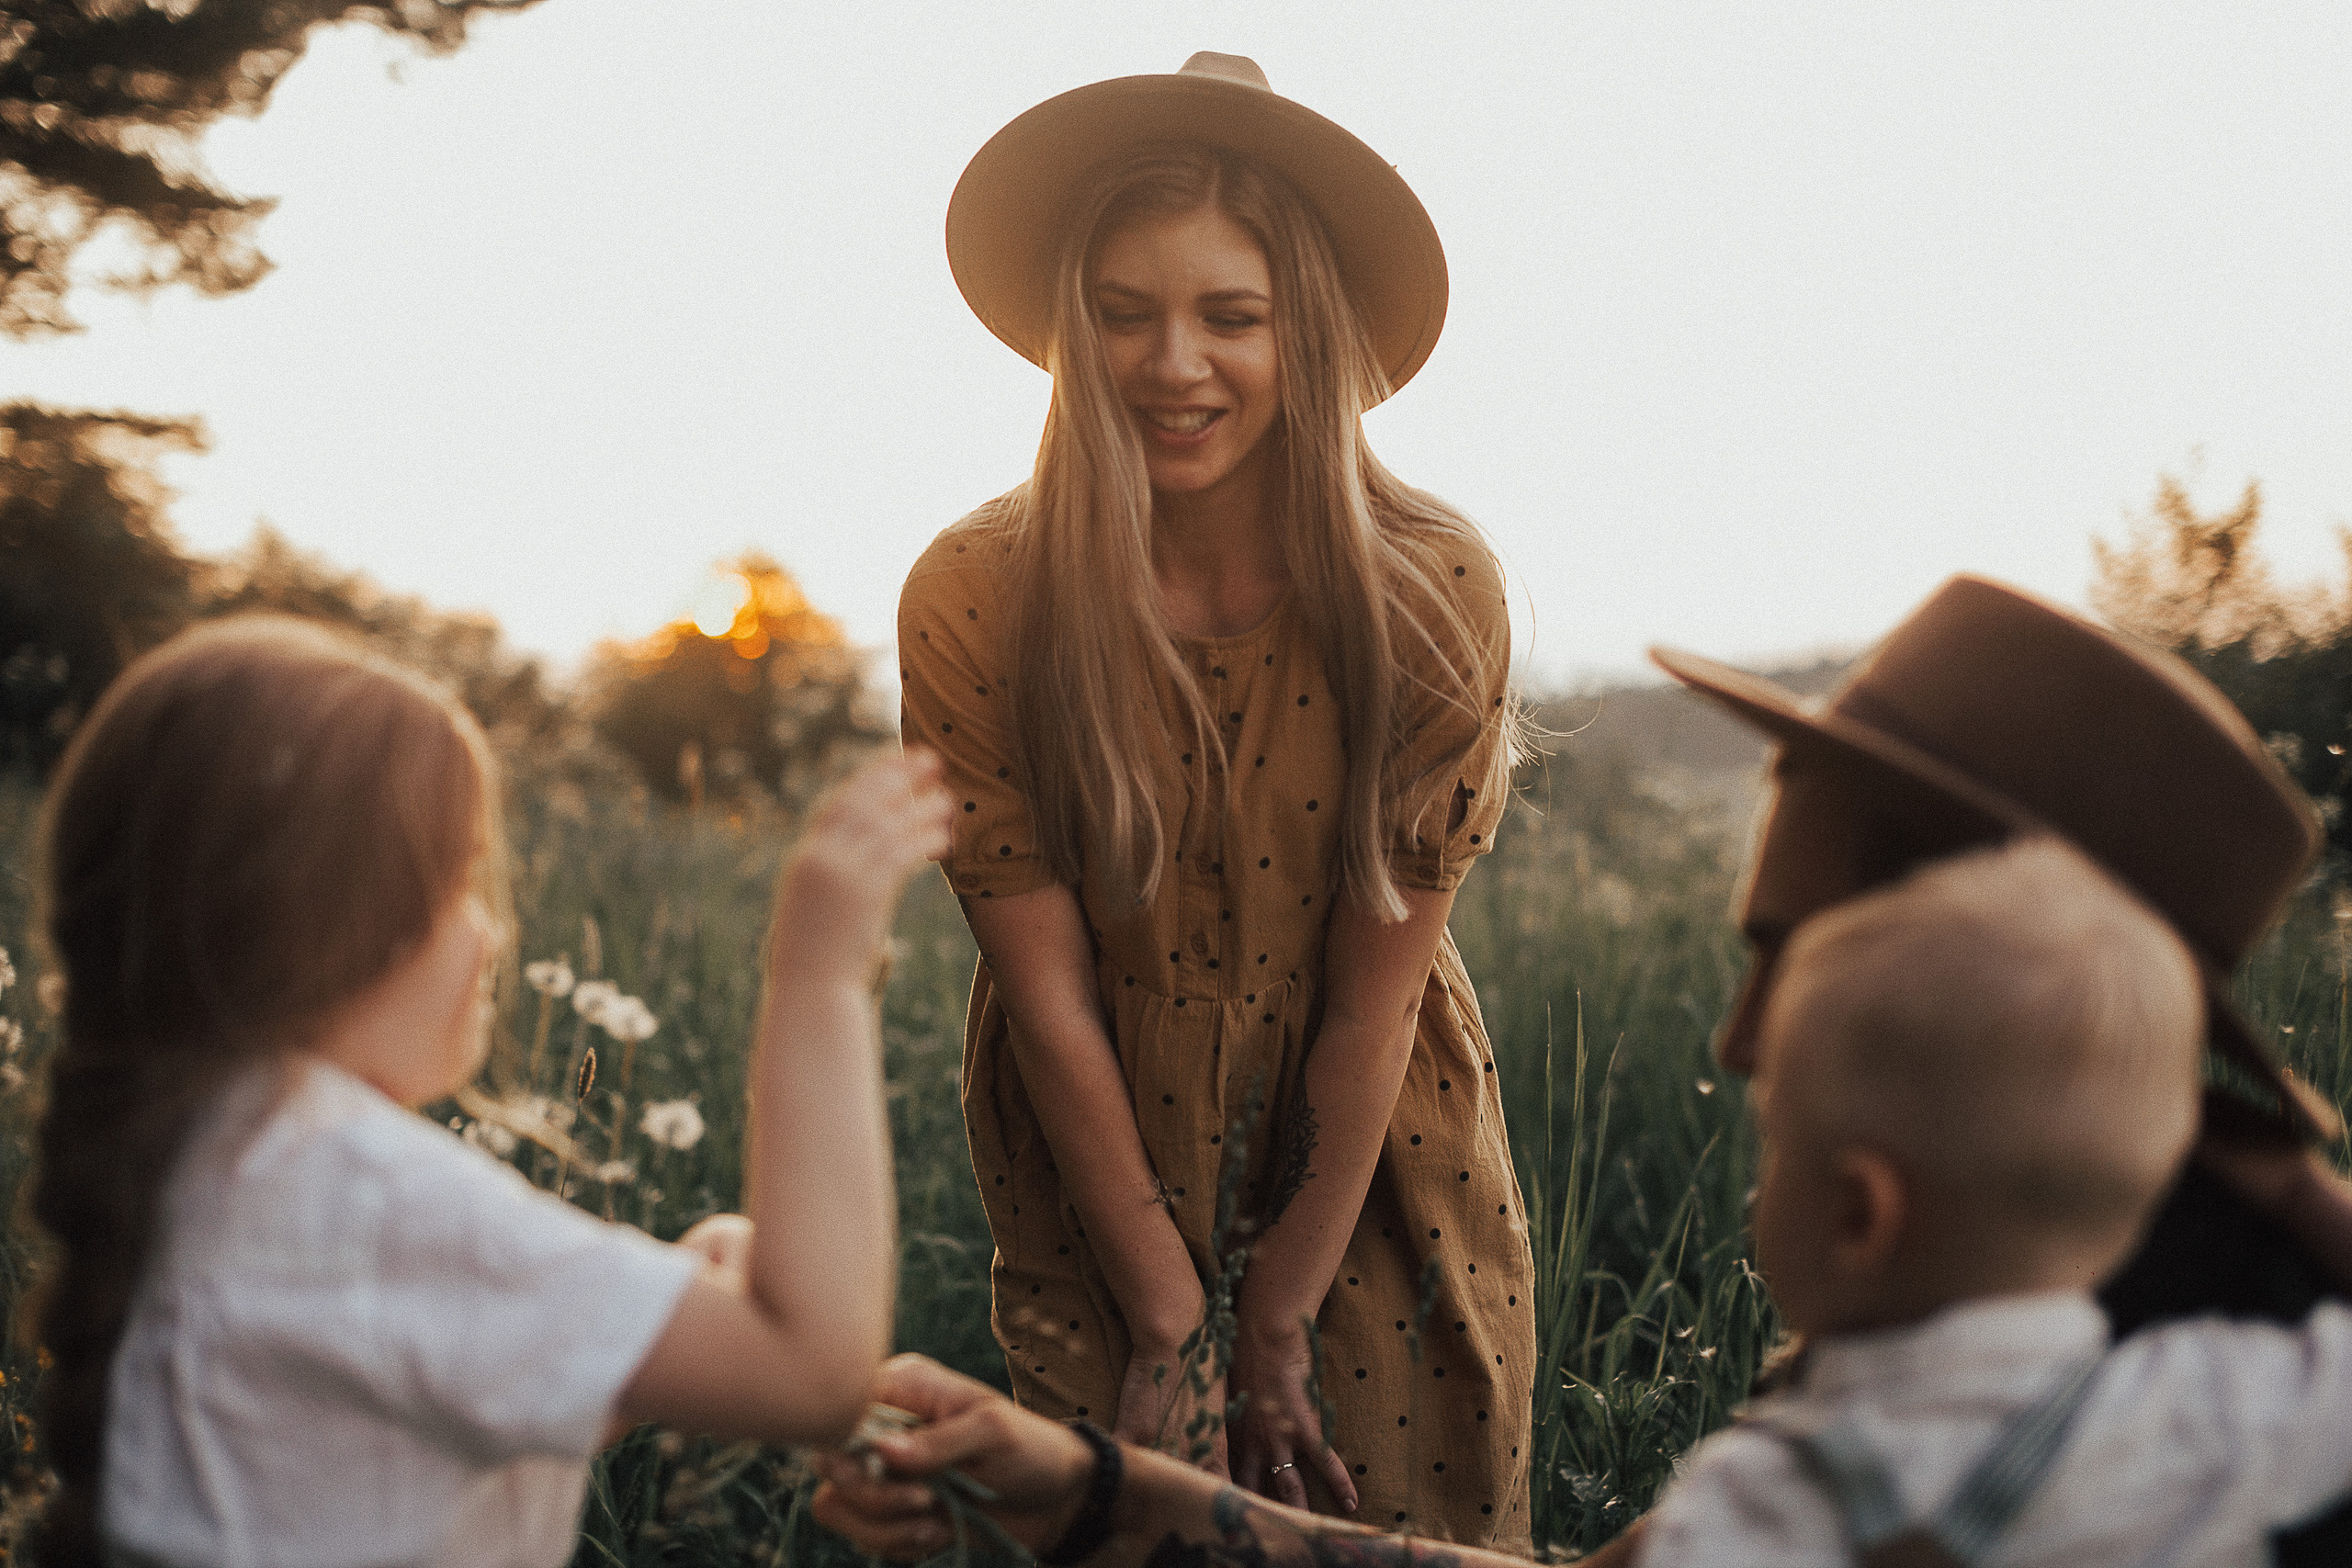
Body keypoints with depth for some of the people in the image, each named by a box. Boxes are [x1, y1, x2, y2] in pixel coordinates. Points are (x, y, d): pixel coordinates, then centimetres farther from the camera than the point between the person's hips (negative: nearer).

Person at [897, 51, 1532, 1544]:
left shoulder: (1432, 595, -19)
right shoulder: (972, 602, -19)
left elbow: (1375, 995, -15)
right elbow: (1048, 989, -15)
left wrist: (1281, 1326, -10)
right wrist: (1168, 1317, -10)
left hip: (1375, 1163, 0)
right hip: (1100, 1160, 0)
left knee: (1408, 1524, 14)